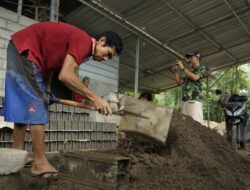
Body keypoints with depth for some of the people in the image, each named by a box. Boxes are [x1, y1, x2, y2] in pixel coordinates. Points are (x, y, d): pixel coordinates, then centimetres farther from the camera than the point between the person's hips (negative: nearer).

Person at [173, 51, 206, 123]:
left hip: (194, 100, -6)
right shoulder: (189, 71, 27)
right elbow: (179, 82, 24)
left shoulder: (201, 68, 10)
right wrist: (176, 71, 13)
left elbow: (195, 77, -10)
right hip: (185, 100, 6)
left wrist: (183, 68, -6)